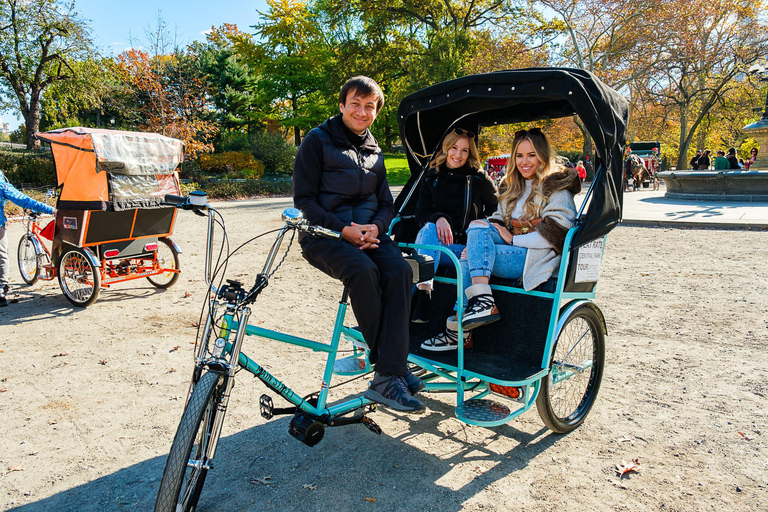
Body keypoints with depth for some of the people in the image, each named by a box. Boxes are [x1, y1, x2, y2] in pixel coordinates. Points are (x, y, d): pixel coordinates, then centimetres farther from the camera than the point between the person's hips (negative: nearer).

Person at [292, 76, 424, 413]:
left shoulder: (374, 152, 20)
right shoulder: (318, 141, 2)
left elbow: (386, 204, 15)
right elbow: (304, 200, -6)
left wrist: (375, 227, -9)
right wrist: (342, 229, -19)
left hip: (367, 231, 5)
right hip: (325, 234, -4)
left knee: (399, 270, -27)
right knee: (363, 270, -35)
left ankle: (388, 377, -28)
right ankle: (391, 364, -19)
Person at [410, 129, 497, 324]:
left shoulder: (479, 178, 8)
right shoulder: (432, 178, 13)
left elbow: (496, 208, 18)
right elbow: (421, 213, 6)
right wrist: (438, 218, -17)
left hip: (468, 246, 0)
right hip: (437, 246, 1)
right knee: (429, 228, -32)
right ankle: (423, 293, -45)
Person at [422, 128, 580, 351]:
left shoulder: (557, 188, 1)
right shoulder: (511, 186, 23)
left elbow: (554, 234, -12)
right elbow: (499, 219, 17)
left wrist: (513, 239, -15)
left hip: (538, 258, -7)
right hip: (513, 251, 7)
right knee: (479, 226, -20)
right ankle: (482, 301, -28)